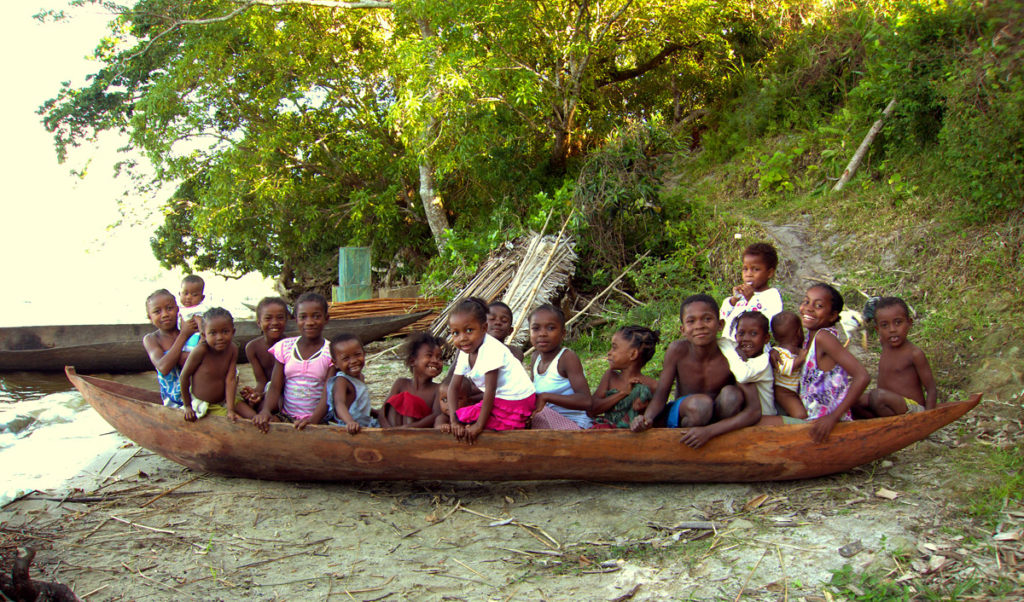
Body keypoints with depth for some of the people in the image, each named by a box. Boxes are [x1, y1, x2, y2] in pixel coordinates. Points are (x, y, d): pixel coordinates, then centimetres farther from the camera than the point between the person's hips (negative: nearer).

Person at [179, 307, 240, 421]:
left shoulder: (233, 349, -10)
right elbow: (184, 376, -12)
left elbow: (230, 380, -12)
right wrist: (187, 406, -3)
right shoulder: (201, 351, -23)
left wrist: (230, 410, -20)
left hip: (224, 401, 4)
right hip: (201, 404, -4)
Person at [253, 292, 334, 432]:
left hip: (317, 419, -2)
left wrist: (314, 420, -25)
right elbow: (275, 387, 3)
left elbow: (328, 394, -8)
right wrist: (265, 410, -18)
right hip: (286, 416, 2)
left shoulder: (331, 352, -1)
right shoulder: (284, 347, 7)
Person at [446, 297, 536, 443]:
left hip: (516, 401, -9)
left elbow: (490, 390, -26)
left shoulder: (491, 349, -24)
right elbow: (454, 387, -1)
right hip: (499, 399, 9)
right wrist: (454, 422, -14)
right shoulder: (465, 354, 3)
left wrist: (479, 425, -26)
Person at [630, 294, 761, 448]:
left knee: (731, 394, -29)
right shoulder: (678, 351, -16)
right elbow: (661, 394, -9)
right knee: (700, 403, -32)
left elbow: (754, 410, -24)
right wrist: (647, 419, -32)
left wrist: (709, 431, -36)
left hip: (719, 420, 1)